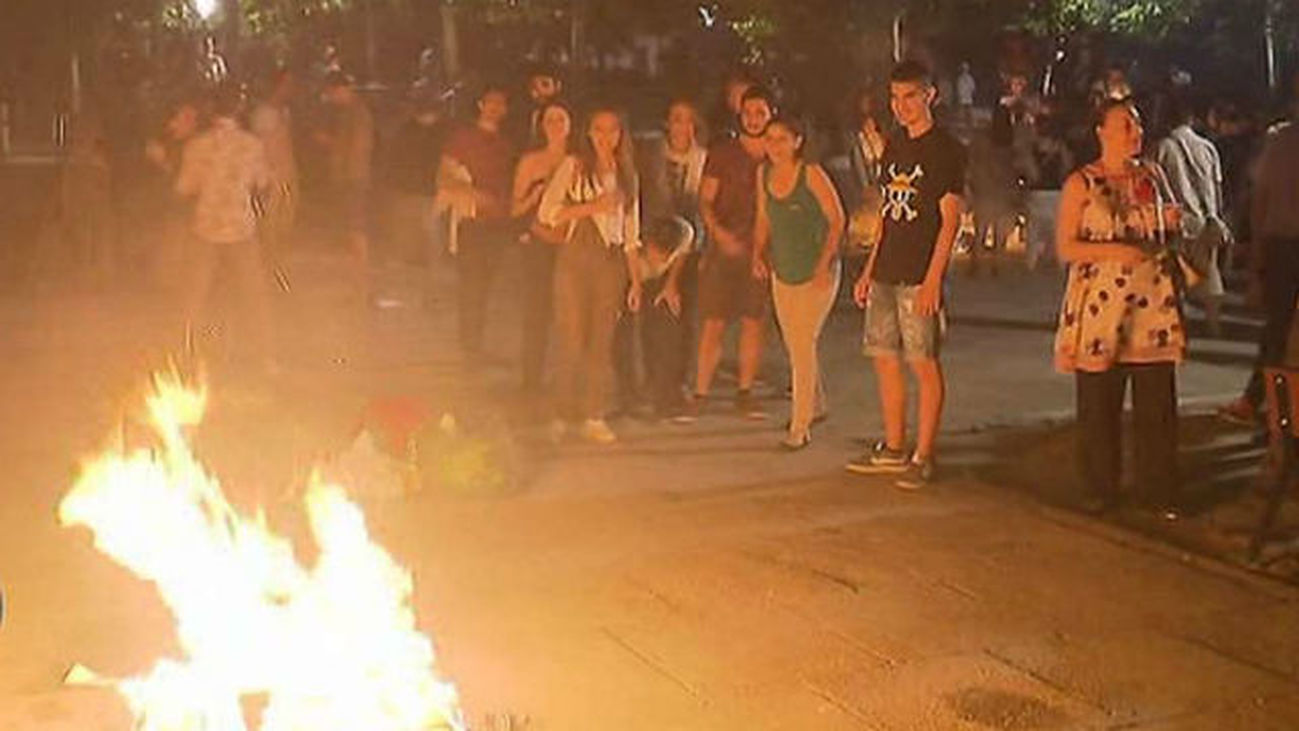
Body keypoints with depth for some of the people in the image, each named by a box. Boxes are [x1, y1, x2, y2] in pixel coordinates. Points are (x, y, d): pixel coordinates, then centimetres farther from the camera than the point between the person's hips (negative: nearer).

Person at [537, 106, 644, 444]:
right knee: (572, 340, -5)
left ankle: (594, 417, 6)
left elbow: (631, 232, 15)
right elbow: (546, 212, -8)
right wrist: (592, 206, -14)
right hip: (575, 258, -3)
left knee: (602, 341, 2)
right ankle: (563, 415, 5)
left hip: (611, 263, 3)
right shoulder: (574, 166, 2)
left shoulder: (626, 174, 14)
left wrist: (636, 278, 10)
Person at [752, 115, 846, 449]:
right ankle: (815, 405, 37)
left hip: (816, 274, -6)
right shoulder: (764, 174, 3)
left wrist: (824, 264, -18)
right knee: (794, 347, 15)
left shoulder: (811, 174, -15)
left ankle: (800, 427, -6)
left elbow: (837, 220, -12)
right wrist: (758, 253, 1)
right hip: (782, 274, 6)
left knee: (803, 346, -11)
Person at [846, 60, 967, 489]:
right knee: (884, 358, 10)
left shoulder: (946, 149, -6)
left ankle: (923, 457, 2)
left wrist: (933, 278, -18)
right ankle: (893, 449, 21)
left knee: (924, 363, -4)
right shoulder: (894, 146, 16)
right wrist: (869, 270, 16)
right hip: (886, 272, 8)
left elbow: (950, 219, -10)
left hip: (920, 275, -7)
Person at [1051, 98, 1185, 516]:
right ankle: (1101, 489, 14)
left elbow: (1168, 231, 25)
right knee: (1098, 403, 1)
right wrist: (1114, 250, -18)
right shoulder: (1081, 184, -1)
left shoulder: (1152, 175, 12)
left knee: (1158, 400, 1)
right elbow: (1064, 248, -6)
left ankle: (1159, 487, 12)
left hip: (1153, 300, 4)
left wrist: (1173, 225, 2)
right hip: (1100, 303, -3)